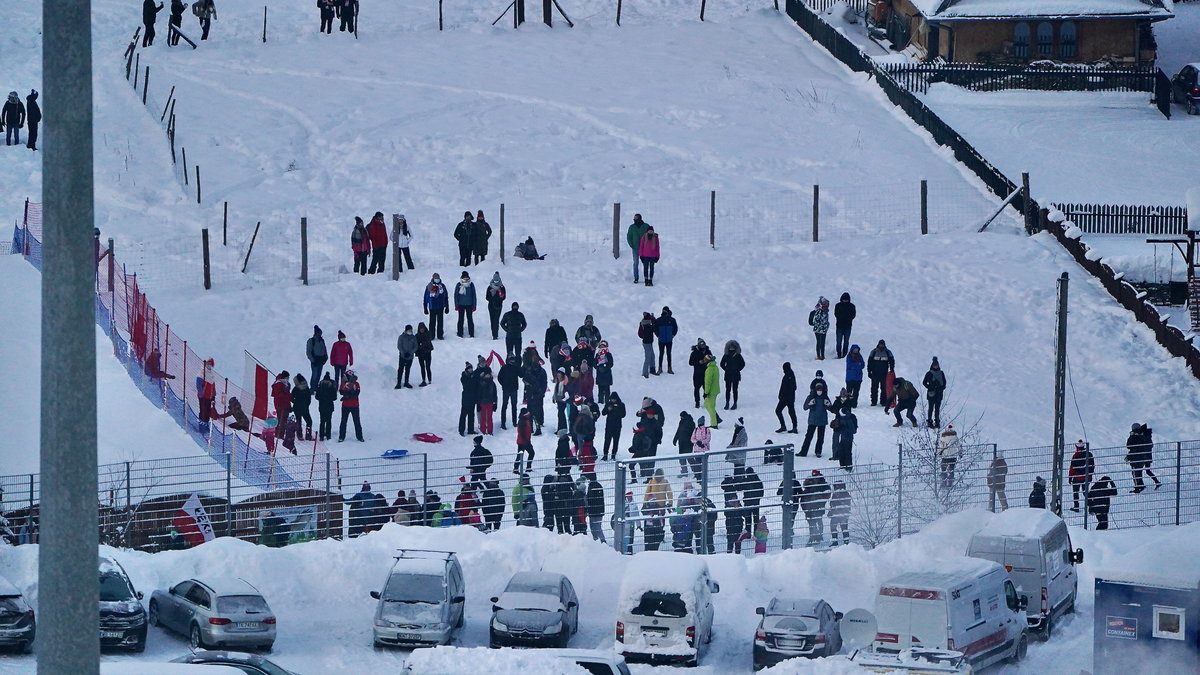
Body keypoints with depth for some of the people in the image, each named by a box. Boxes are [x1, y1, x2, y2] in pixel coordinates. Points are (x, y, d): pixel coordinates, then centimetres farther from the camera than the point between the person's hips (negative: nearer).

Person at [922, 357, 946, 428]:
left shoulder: (941, 373, 9)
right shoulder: (929, 373, -2)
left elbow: (944, 382, 18)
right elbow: (924, 382, 1)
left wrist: (942, 387, 0)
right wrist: (930, 388, -11)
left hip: (939, 393, 3)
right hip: (931, 393, -3)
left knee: (937, 408, 6)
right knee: (931, 408, -4)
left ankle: (937, 421, 12)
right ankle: (929, 421, 0)